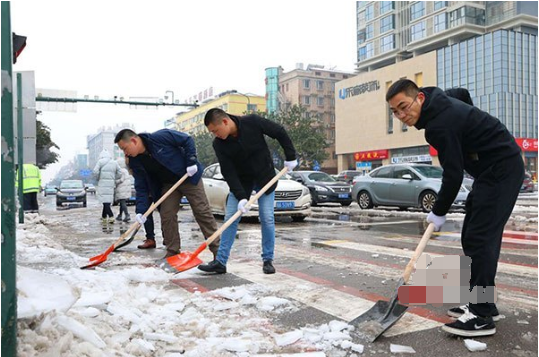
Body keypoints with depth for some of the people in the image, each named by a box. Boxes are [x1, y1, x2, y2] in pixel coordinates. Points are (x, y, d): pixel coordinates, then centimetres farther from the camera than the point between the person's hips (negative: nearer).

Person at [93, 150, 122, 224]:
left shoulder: (100, 161, -1)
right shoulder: (114, 163, 11)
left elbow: (95, 171, -12)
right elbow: (119, 174, 10)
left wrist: (98, 178, 5)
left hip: (102, 184, -4)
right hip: (111, 184, 4)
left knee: (105, 201, -7)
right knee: (107, 201, 12)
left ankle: (111, 216, -19)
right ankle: (104, 217, 20)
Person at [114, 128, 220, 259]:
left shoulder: (161, 137, -25)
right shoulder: (135, 162, -6)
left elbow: (187, 140, -16)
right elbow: (141, 187, -3)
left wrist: (191, 162, -22)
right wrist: (141, 211, -13)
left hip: (189, 176, -5)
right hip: (168, 184, 5)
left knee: (202, 212, -4)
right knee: (166, 216, -5)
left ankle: (217, 249, 1)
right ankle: (172, 251, 8)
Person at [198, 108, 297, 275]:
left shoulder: (252, 122, -23)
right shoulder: (219, 144, -17)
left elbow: (280, 132, -11)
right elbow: (228, 172, -18)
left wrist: (290, 157, -11)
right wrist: (241, 197, -26)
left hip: (265, 176, -2)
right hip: (241, 180, 2)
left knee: (267, 218, -5)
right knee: (230, 218, -3)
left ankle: (268, 260, 9)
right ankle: (220, 262, 3)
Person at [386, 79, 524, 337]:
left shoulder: (440, 125, -25)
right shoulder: (436, 100, 5)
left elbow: (453, 175, -21)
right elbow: (463, 93, 28)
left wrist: (439, 213, -9)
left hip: (501, 169, -11)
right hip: (492, 168, 11)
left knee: (479, 238, -14)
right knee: (472, 237, 9)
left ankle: (482, 316, -10)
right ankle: (481, 303, 16)